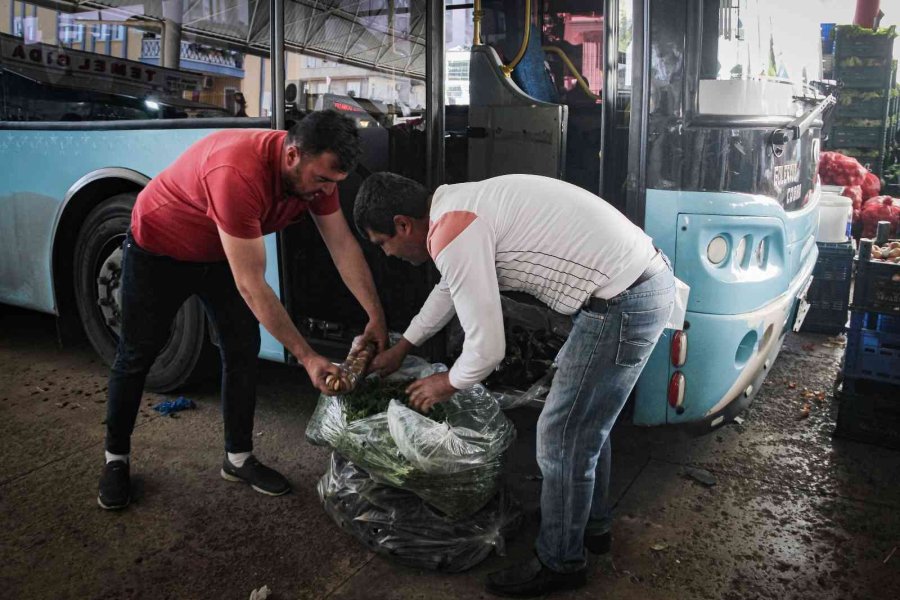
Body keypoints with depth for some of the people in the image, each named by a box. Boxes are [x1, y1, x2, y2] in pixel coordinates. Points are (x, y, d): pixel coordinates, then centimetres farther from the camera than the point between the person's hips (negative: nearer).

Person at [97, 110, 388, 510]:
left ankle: (238, 458, 16)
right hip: (157, 250, -6)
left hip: (219, 253, 6)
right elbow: (252, 287, -40)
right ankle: (116, 459, 27)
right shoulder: (238, 173, -43)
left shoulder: (315, 170, -20)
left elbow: (343, 245, -11)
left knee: (243, 351, 1)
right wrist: (306, 357, -36)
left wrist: (376, 317, -13)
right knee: (138, 355, 7)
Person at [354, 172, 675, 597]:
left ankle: (559, 563, 24)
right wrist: (400, 349, 38)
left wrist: (447, 384, 6)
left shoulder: (453, 235, -18)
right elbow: (450, 287, 29)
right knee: (586, 422, 25)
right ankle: (592, 525, 44)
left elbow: (487, 349, -17)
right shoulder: (459, 206, 13)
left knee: (562, 439, 3)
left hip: (624, 304, -10)